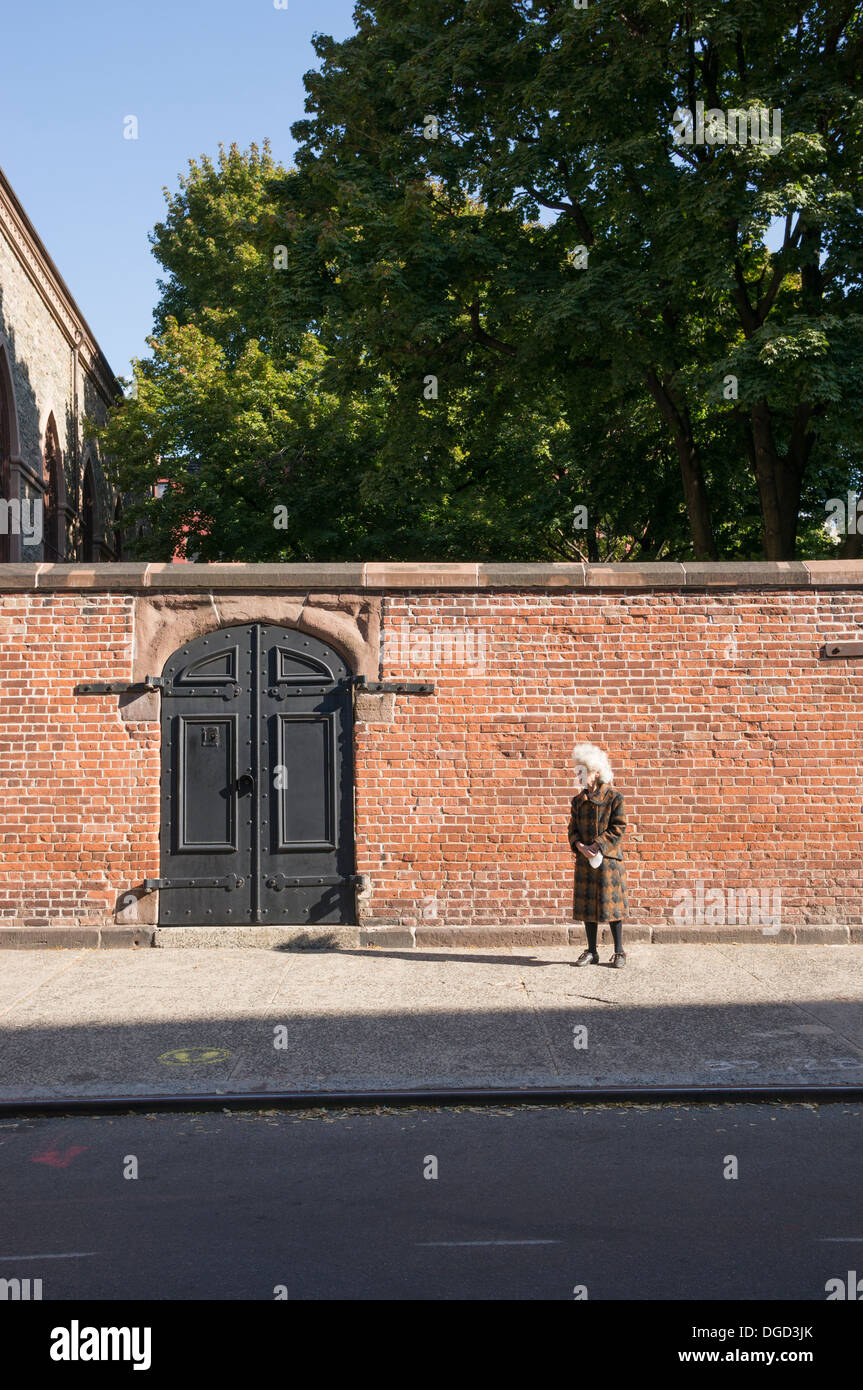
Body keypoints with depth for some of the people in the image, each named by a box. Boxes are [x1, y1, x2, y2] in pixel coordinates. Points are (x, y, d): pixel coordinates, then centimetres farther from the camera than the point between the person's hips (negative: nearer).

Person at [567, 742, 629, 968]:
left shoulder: (613, 797, -5)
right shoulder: (578, 800, 11)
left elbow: (618, 827, -9)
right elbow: (573, 828, 11)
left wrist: (598, 847, -17)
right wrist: (579, 846, -10)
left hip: (608, 858, -5)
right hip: (584, 860, 5)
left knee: (611, 904, -1)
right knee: (587, 905, 8)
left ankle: (619, 952, 9)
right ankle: (591, 952, 17)